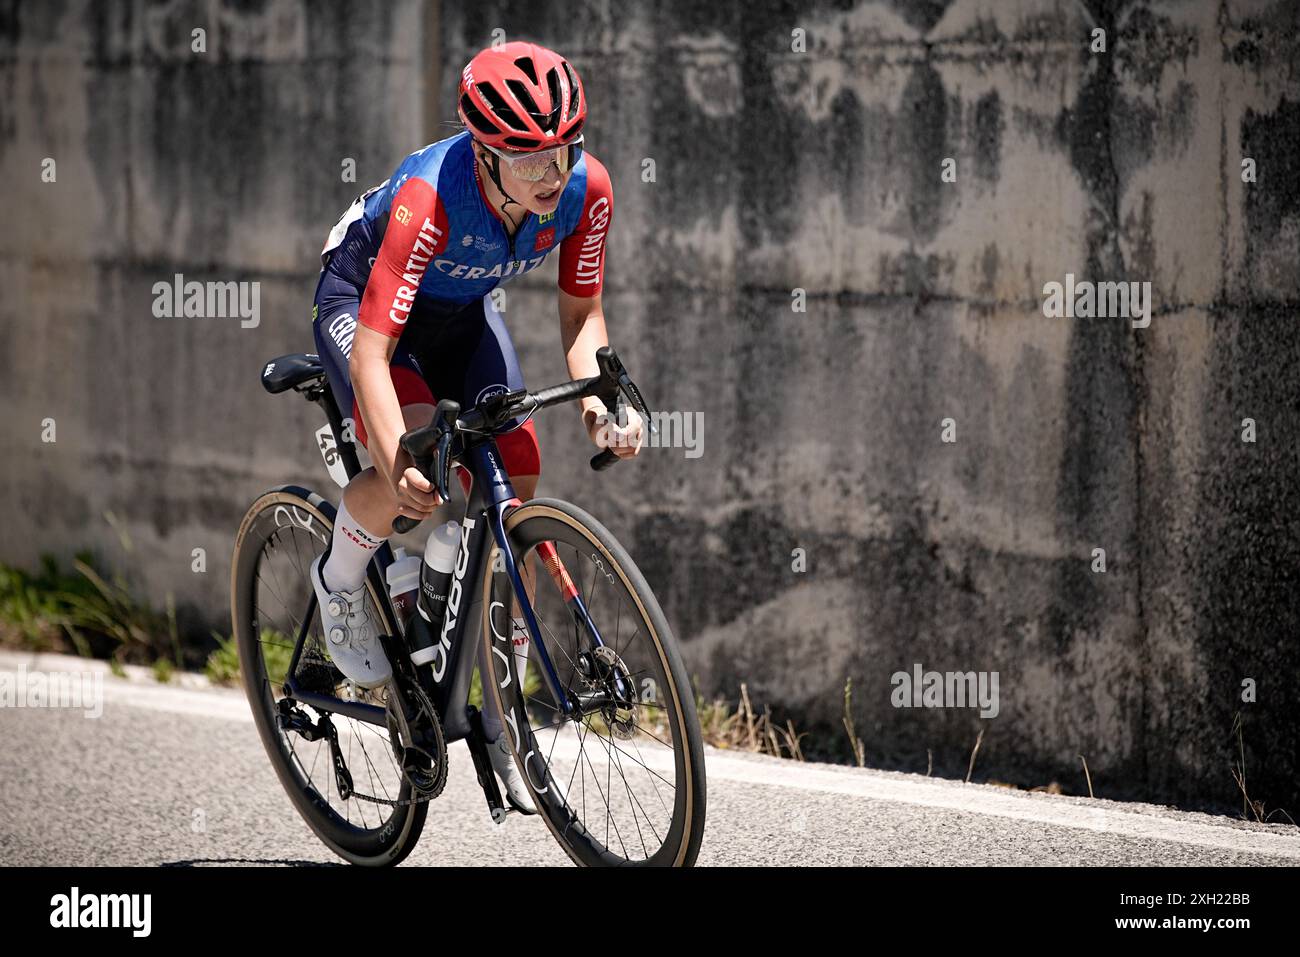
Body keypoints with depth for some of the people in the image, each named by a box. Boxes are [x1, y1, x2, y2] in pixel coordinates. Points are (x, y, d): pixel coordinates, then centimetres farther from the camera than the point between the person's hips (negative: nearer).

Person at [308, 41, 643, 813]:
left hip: (464, 312, 5)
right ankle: (340, 580, 5)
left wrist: (596, 398, -30)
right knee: (413, 474, -30)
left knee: (515, 488, -9)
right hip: (362, 299, -5)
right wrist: (398, 463, -55)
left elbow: (581, 312, -11)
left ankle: (503, 720, 4)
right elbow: (371, 350, -42)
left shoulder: (587, 189, -27)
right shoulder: (431, 198, -40)